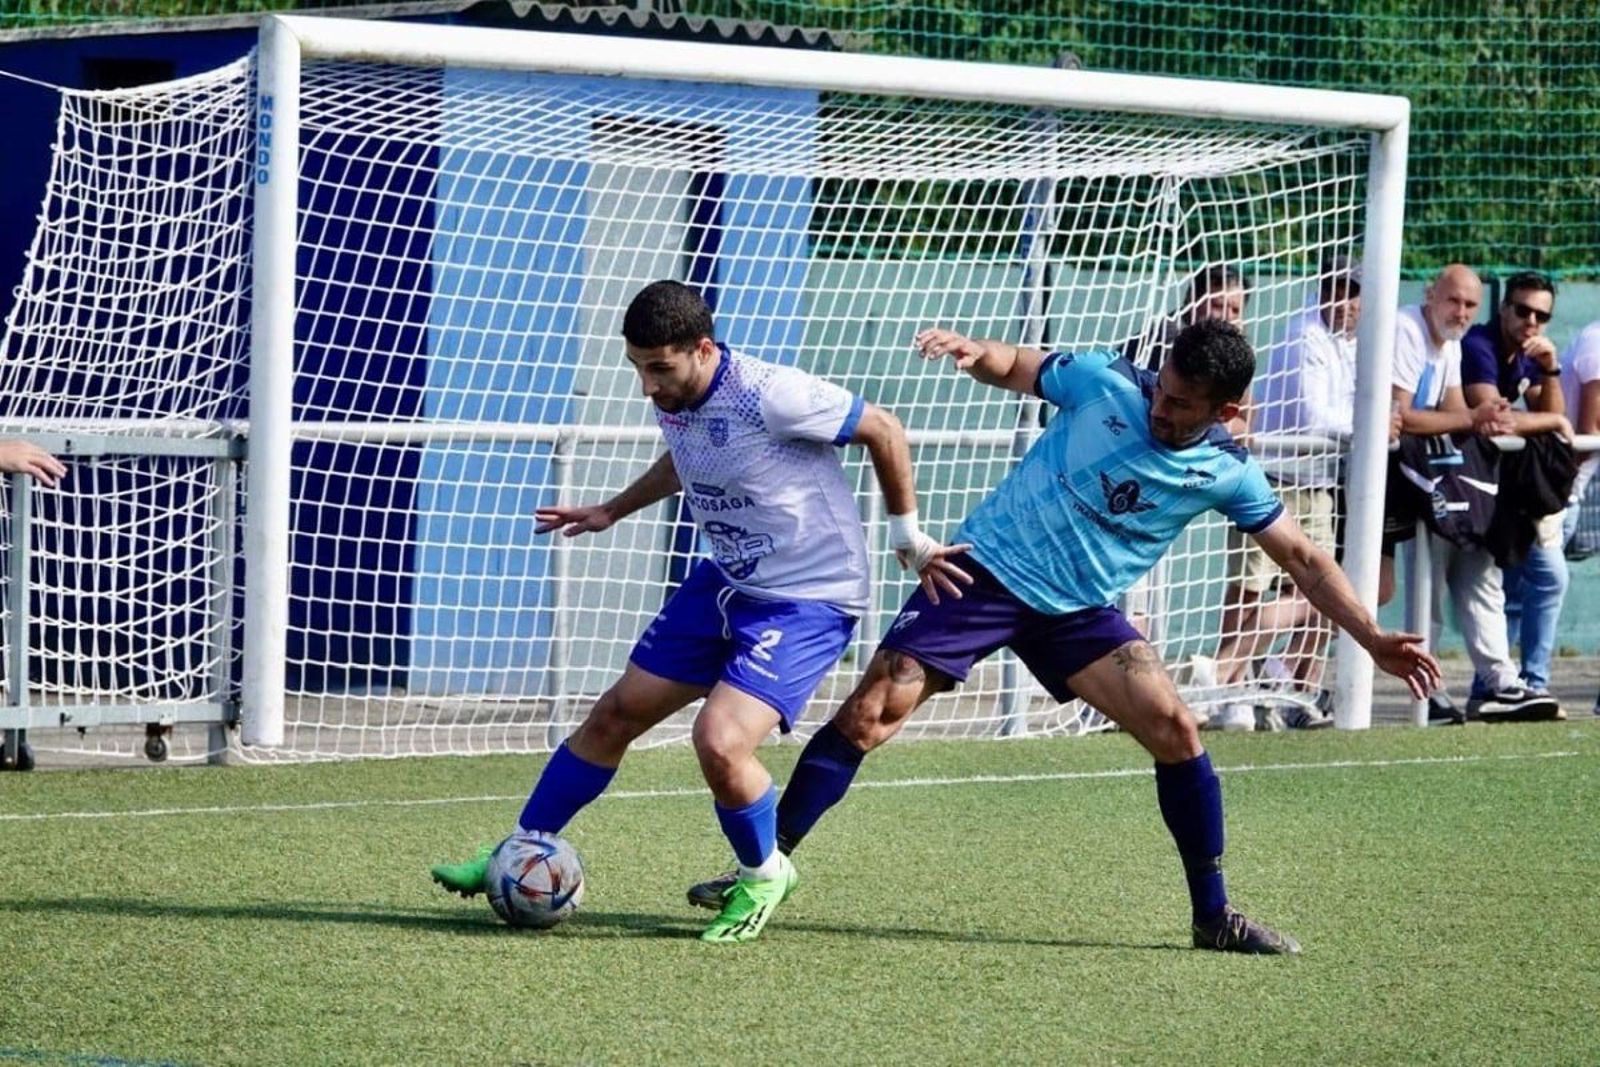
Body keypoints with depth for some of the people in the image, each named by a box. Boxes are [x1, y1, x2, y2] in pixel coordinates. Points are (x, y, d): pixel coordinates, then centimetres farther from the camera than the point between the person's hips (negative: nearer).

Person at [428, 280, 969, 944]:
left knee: (720, 742, -23)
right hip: (726, 583, 8)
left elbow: (883, 431, -13)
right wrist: (611, 512, 29)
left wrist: (910, 541, -4)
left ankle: (764, 876, 6)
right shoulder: (672, 400, -3)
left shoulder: (772, 396, -27)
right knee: (617, 713, 9)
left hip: (810, 601, -8)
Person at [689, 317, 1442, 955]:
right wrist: (972, 351, -18)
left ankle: (1213, 916, 3)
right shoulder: (1104, 382, -11)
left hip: (1079, 611, 2)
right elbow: (1014, 367, 4)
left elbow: (1302, 558, 3)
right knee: (868, 716, -13)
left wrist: (1371, 639, -1)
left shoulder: (1227, 474, -7)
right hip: (986, 573, -2)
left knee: (1174, 729, -13)